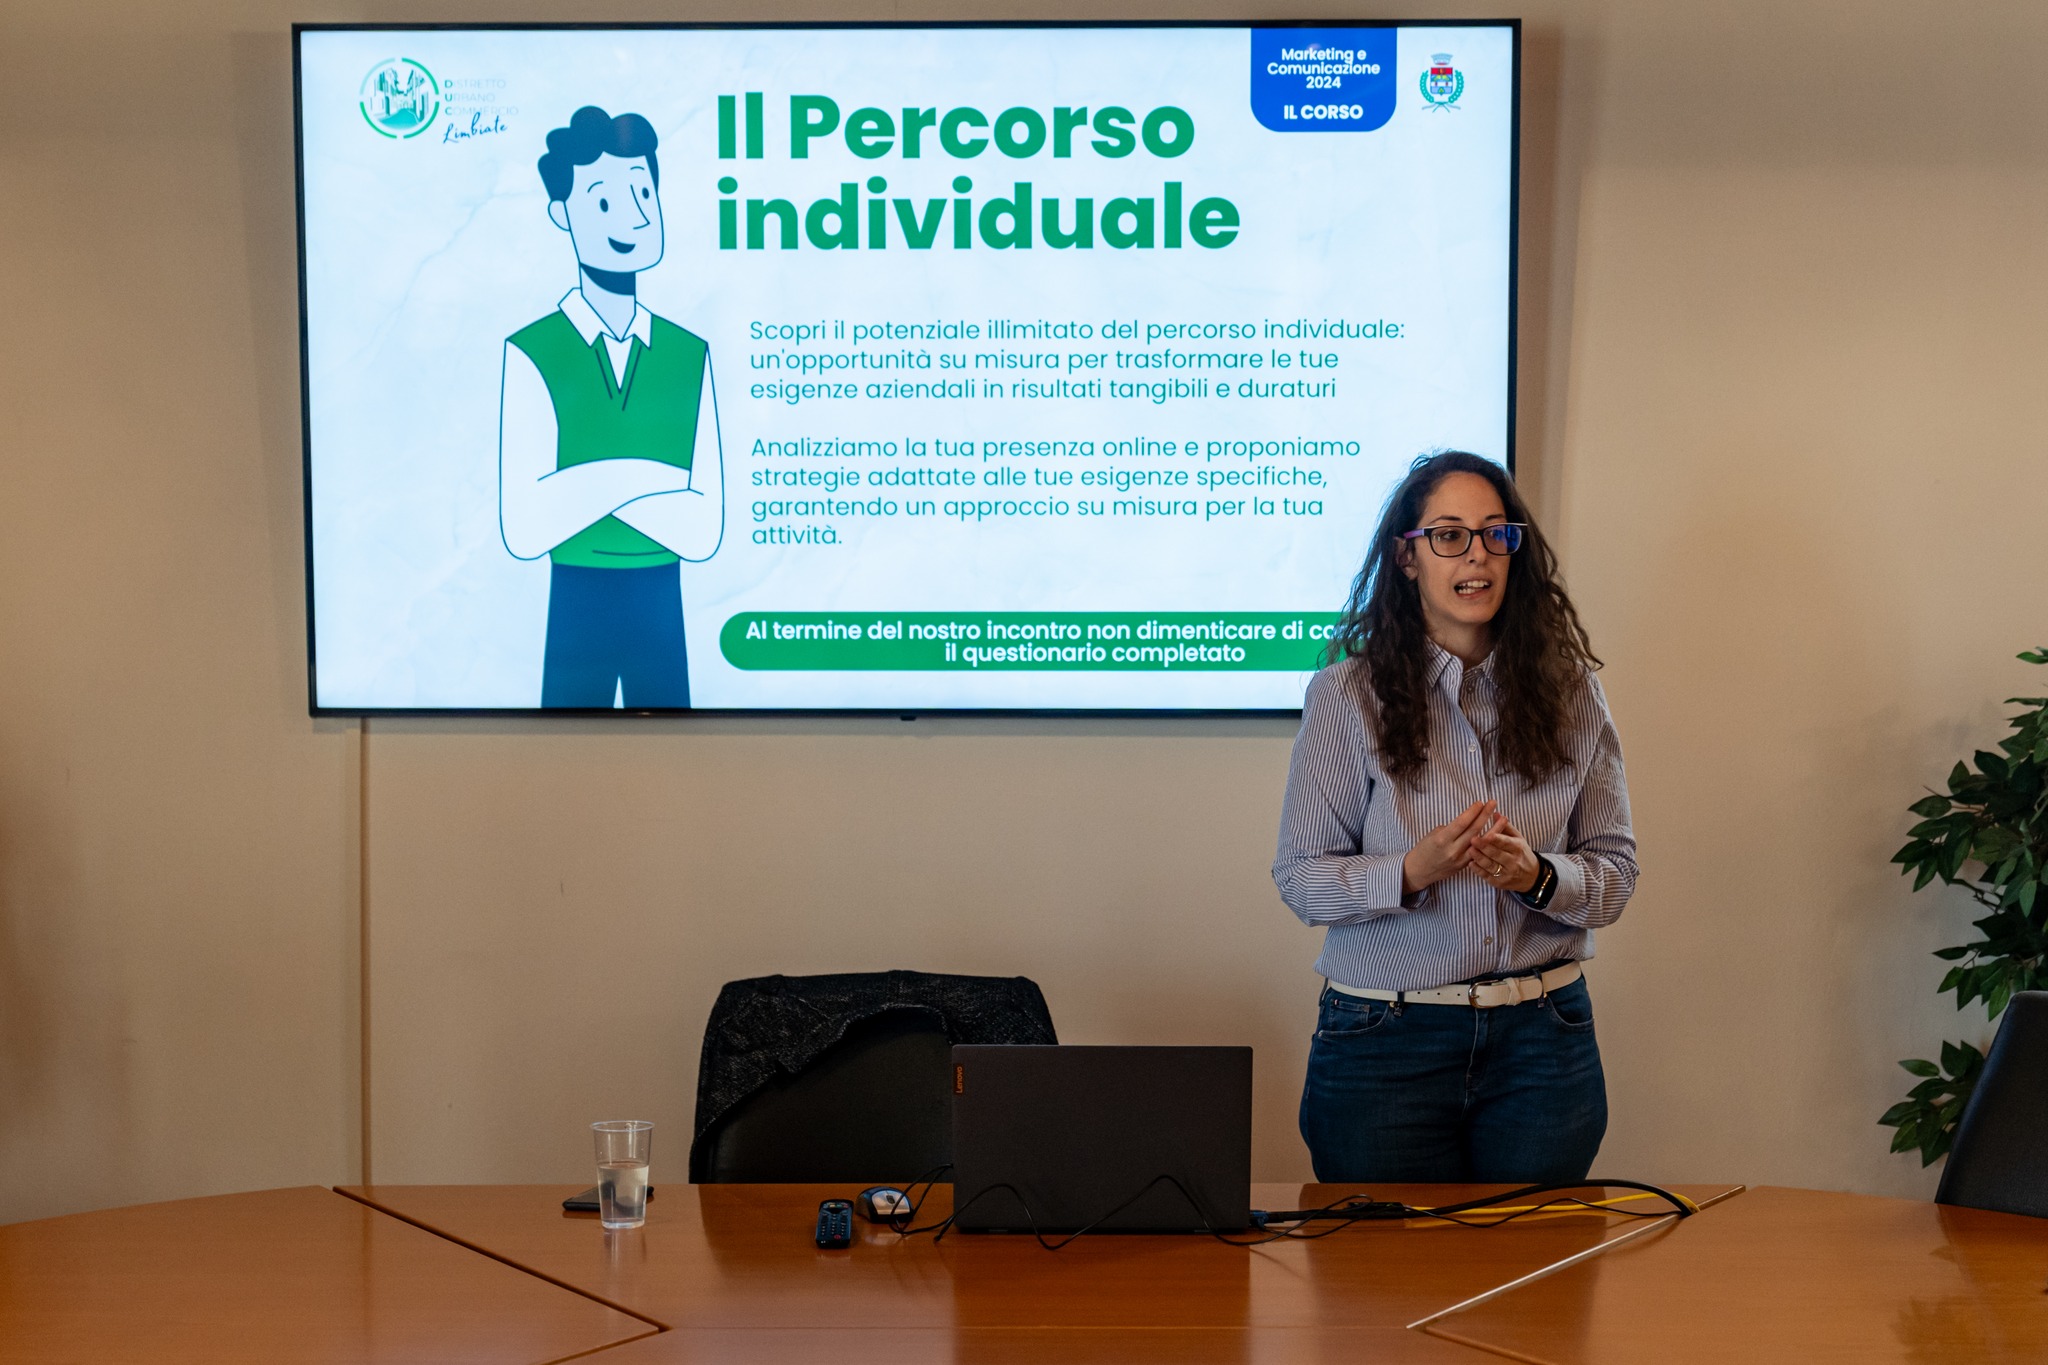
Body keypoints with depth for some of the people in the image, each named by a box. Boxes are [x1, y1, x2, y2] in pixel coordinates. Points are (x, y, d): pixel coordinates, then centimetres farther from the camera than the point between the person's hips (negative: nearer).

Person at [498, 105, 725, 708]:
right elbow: (523, 530, -17)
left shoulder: (689, 356, 2)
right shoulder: (532, 354, -7)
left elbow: (706, 530, -7)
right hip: (576, 606, -3)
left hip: (661, 607, 3)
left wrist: (589, 485, -15)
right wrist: (649, 477, -15)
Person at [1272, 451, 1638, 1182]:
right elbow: (1300, 878, -4)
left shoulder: (1569, 691, 4)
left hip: (1541, 1042, 2)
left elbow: (1615, 871, 5)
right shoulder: (1345, 695, -2)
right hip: (1384, 1040, -2)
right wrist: (1415, 870, -21)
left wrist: (1537, 876, -16)